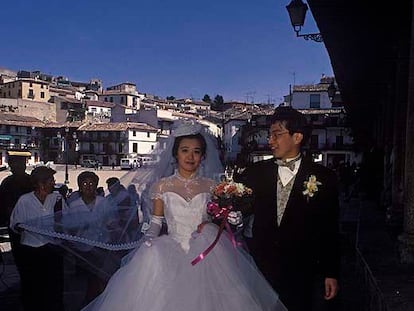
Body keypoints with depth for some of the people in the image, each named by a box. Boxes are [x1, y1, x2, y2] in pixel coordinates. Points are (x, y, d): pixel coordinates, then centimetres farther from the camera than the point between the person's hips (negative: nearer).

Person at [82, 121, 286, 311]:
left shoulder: (210, 186, 6)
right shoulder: (162, 186, 5)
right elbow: (156, 220, 8)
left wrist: (211, 226, -13)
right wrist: (150, 237, -13)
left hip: (206, 253, 1)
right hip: (171, 252, 0)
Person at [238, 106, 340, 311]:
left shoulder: (323, 177, -3)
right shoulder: (254, 173, 3)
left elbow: (330, 230, -1)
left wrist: (331, 273, 1)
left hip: (299, 274, -2)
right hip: (258, 269, 2)